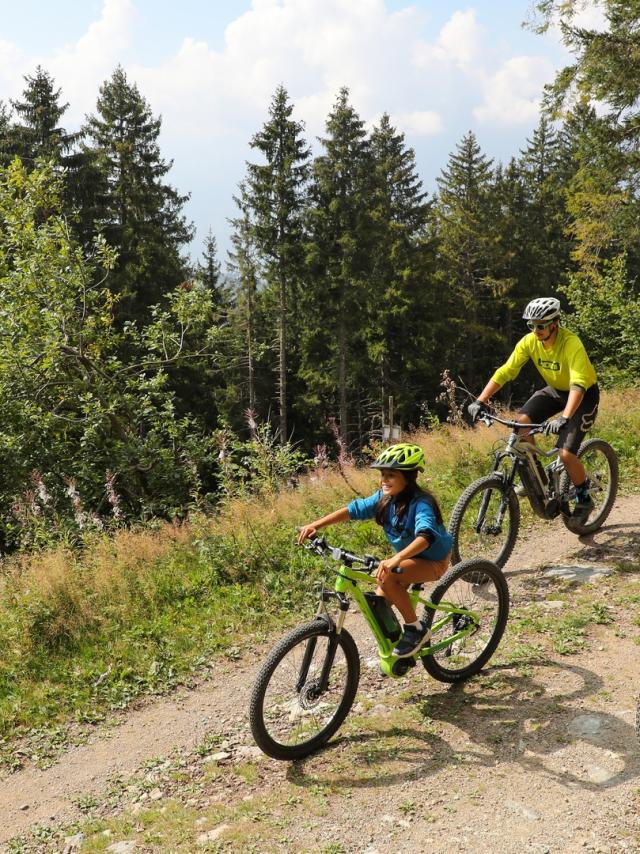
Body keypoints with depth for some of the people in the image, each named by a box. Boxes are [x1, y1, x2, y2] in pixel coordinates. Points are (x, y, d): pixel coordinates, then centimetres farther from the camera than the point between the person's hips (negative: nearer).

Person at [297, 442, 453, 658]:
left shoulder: (421, 504, -30)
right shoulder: (385, 498, -9)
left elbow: (425, 536, -48)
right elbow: (353, 509, -10)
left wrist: (396, 559, -64)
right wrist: (315, 525, -20)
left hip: (432, 560, -7)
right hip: (408, 556, 7)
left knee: (386, 577, -30)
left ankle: (416, 630, -13)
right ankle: (391, 648, 26)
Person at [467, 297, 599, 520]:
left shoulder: (571, 343, -32)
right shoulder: (529, 341, -17)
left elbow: (578, 385, -42)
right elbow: (505, 371, -17)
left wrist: (564, 419, -56)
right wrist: (480, 401, -27)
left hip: (584, 394, -5)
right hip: (555, 389, 5)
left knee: (566, 454, -18)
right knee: (521, 421, -21)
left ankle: (584, 498, 10)